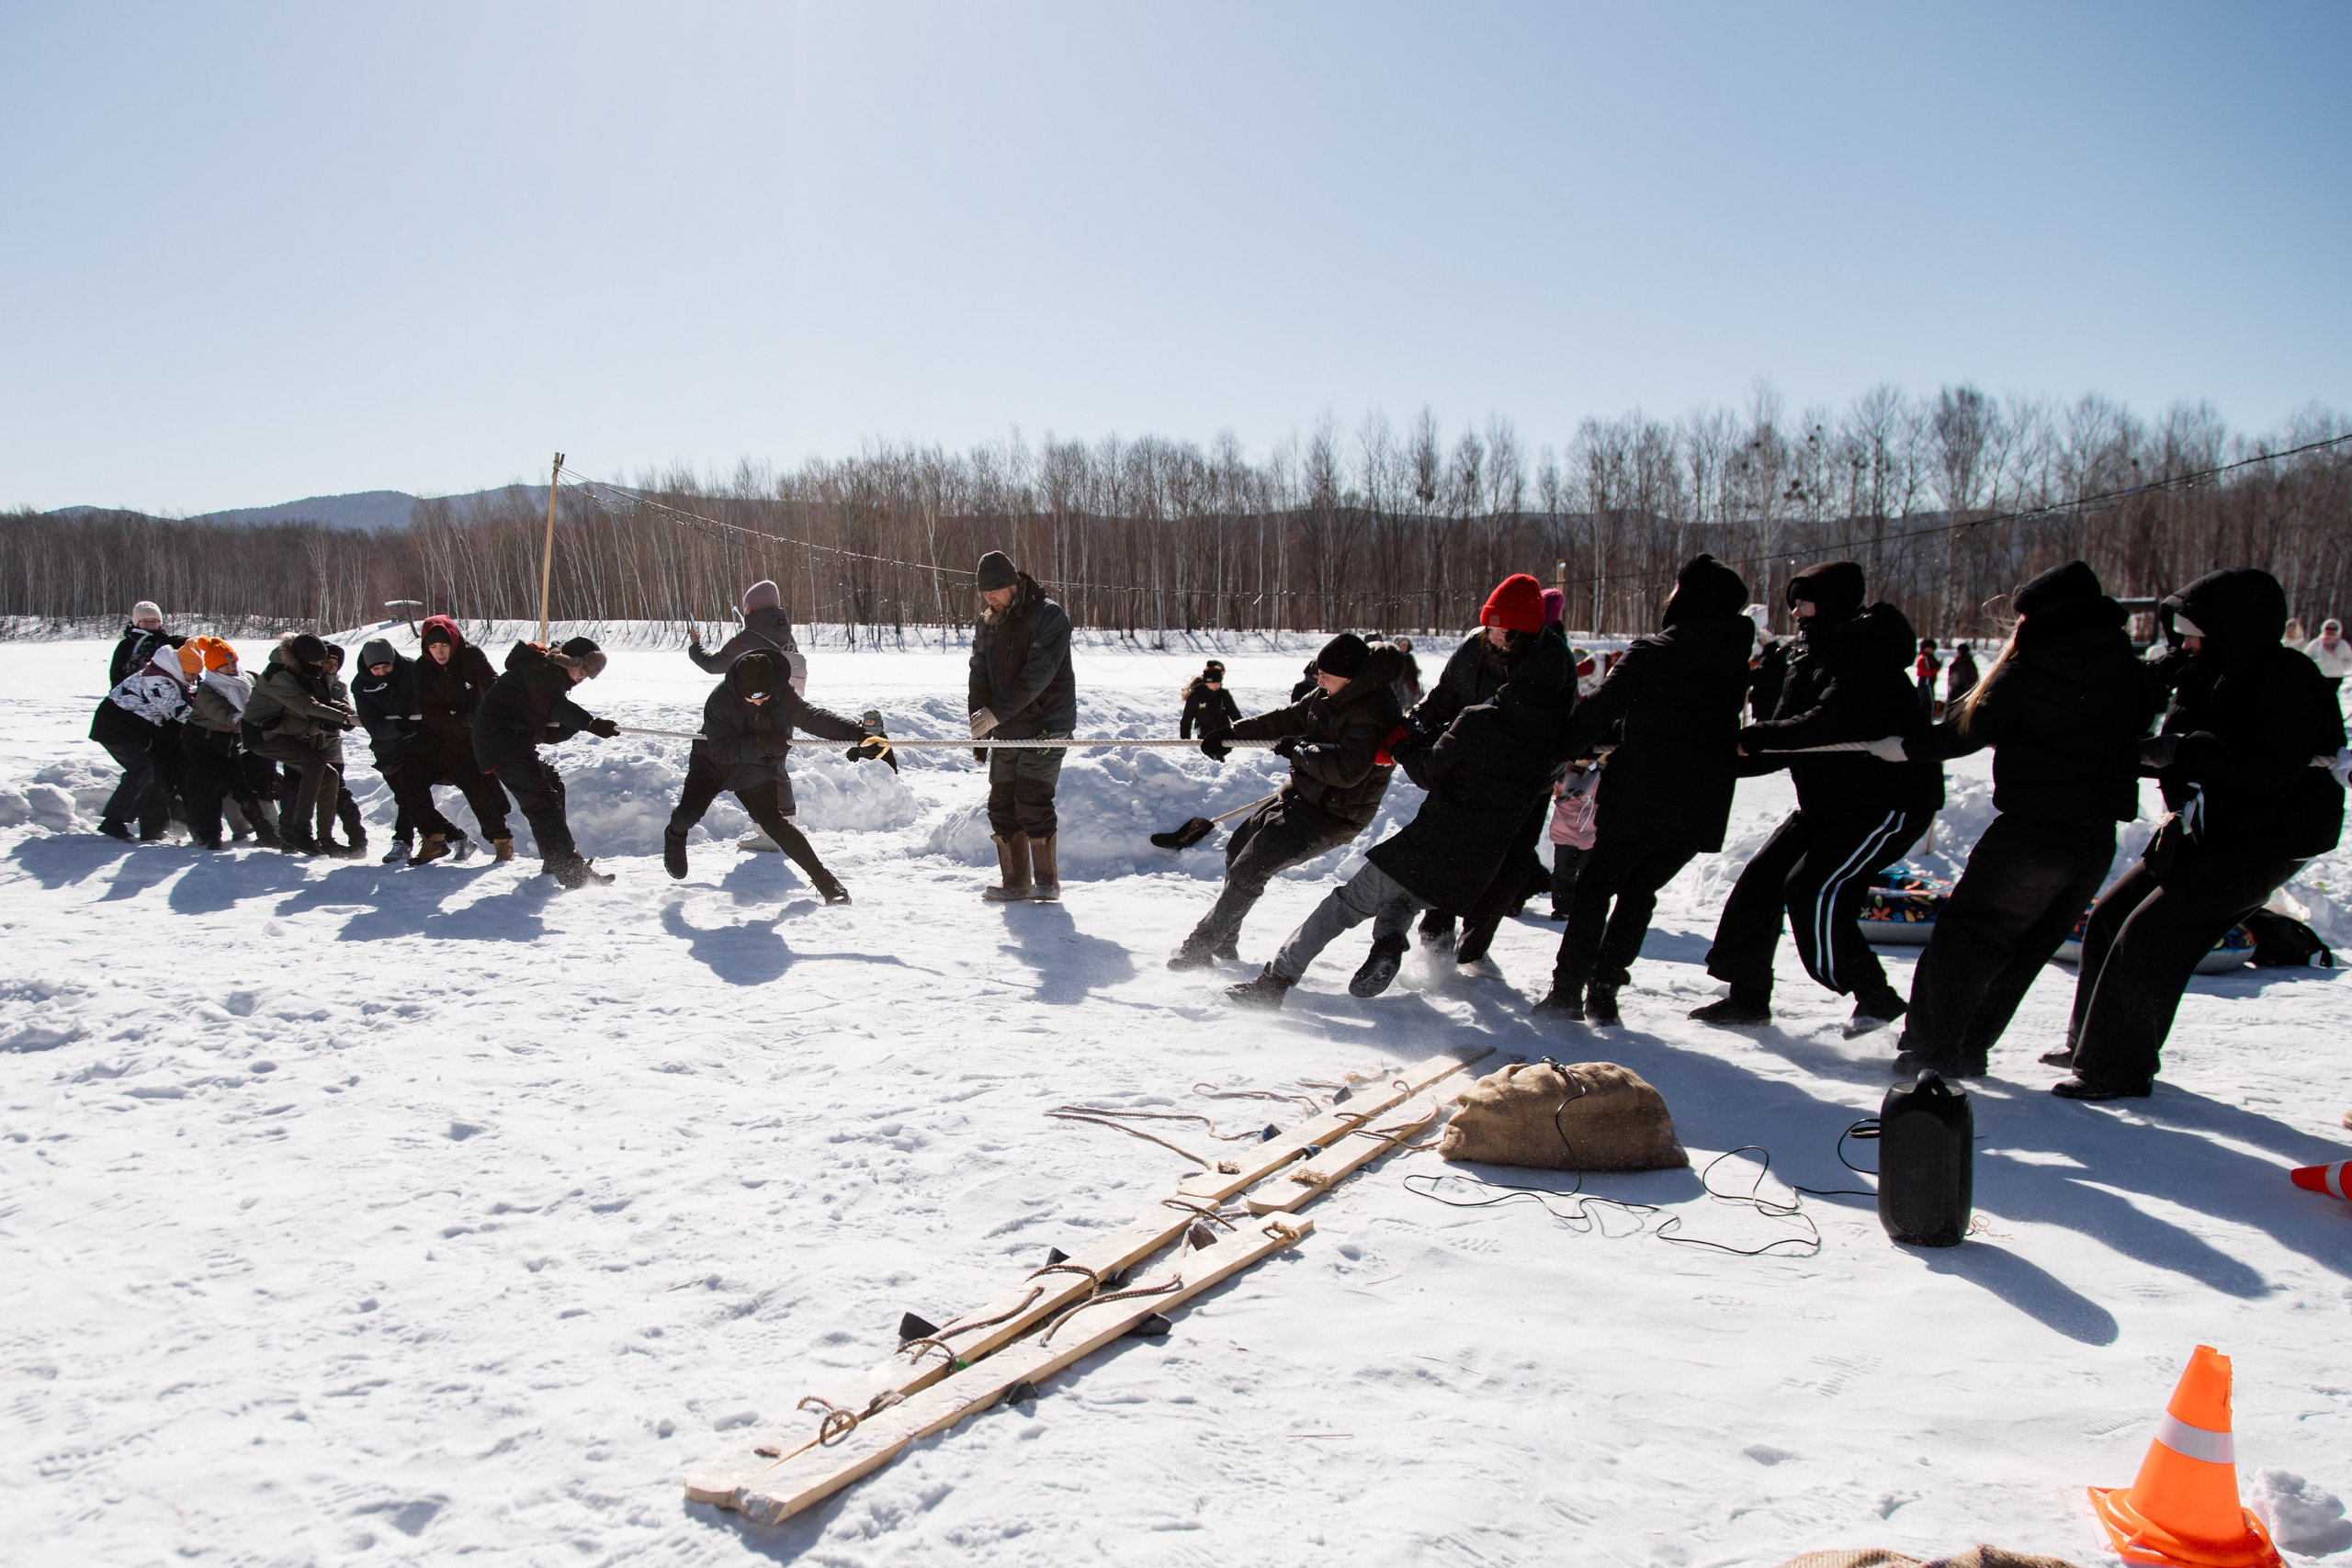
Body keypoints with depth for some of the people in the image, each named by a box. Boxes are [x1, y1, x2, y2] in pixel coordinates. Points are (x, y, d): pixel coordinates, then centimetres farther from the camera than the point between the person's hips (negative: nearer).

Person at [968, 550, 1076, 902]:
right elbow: (979, 678, 11)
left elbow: (1037, 675, -22)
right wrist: (977, 731, 3)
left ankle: (1047, 881, 0)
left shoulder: (1048, 617, -12)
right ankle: (1015, 882, 14)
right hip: (1006, 731, 6)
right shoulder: (986, 624, 8)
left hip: (1045, 727, -6)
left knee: (1032, 804, -12)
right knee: (1002, 806, 4)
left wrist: (996, 711, -30)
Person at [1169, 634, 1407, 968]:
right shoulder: (1331, 696, 3)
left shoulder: (1375, 714, -26)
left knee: (1248, 871, -11)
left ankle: (1201, 947, 4)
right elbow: (1287, 719, 15)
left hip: (1329, 816, -10)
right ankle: (1225, 941, 29)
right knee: (1238, 847, 17)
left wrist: (1298, 748, -22)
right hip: (1300, 796, 10)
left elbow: (1346, 770, -36)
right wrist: (1232, 734, 12)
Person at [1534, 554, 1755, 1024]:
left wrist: (1567, 752, 8)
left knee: (1595, 887, 10)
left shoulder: (1652, 651, -10)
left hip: (1639, 800, -4)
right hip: (1703, 809, 4)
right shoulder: (1740, 663, 6)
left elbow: (1600, 709, -10)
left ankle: (1568, 988, 4)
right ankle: (1604, 990, 13)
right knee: (1639, 893, 17)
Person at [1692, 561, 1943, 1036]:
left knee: (1813, 888, -20)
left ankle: (1875, 997, -6)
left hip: (1889, 801, -10)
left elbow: (1828, 725, -33)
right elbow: (1787, 747, 10)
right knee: (1762, 880, 4)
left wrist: (1749, 737, -28)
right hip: (1827, 802, 10)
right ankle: (1748, 996, 13)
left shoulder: (1867, 655, -18)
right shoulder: (1807, 661, 11)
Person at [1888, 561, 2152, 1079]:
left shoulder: (2024, 674, -13)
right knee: (2025, 950, 17)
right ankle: (1969, 1048, 22)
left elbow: (1965, 731, -2)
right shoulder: (2127, 666, 2)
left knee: (1965, 934, 6)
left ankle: (1933, 1049, -2)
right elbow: (2140, 729, 15)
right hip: (2098, 837, 6)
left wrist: (1906, 745, 13)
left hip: (2032, 832, -6)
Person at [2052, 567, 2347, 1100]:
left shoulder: (2282, 679, -17)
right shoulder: (2206, 676, 9)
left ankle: (2115, 1070, -8)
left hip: (2266, 843, -9)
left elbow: (2273, 766, -28)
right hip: (2204, 833, 9)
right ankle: (2089, 1038, 24)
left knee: (2149, 931, -16)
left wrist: (2184, 748, -26)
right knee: (2111, 916, 9)